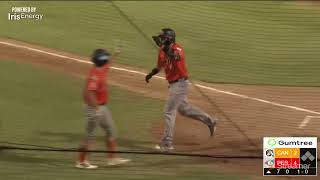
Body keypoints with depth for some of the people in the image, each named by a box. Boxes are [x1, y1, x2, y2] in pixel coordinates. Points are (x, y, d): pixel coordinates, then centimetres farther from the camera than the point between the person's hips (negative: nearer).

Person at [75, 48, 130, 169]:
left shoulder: (102, 70, 5)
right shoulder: (95, 74, -24)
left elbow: (107, 63, 30)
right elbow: (89, 92, -33)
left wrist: (115, 55, 41)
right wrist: (96, 108, -31)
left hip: (102, 107, 10)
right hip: (95, 108, -10)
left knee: (111, 130, 14)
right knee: (90, 135, -1)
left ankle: (112, 158, 21)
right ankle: (81, 161, 8)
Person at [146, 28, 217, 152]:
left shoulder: (177, 49, -21)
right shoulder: (163, 51, 4)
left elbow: (175, 57, -46)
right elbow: (160, 65, 21)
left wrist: (164, 46, -54)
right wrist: (151, 74, 9)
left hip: (179, 84, -9)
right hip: (173, 84, 9)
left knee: (169, 112, -7)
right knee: (184, 108, 22)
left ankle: (167, 143, -1)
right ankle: (209, 121, 36)